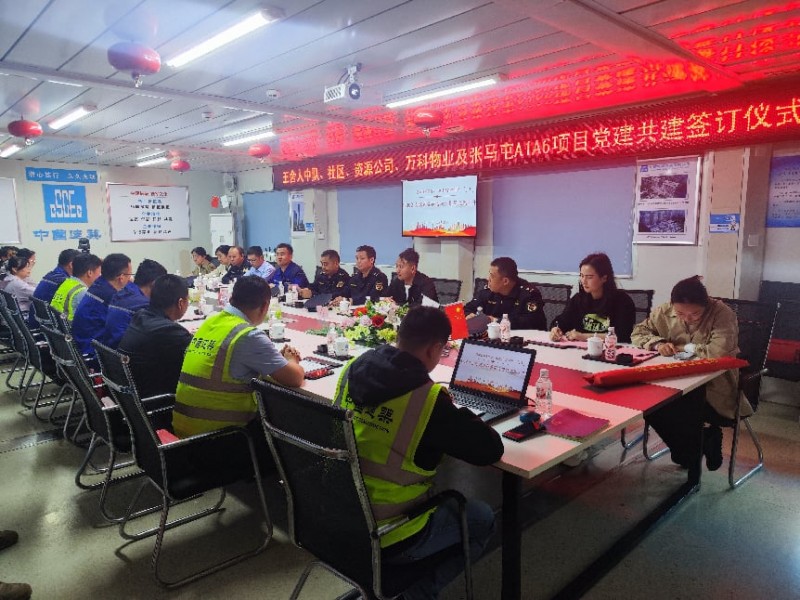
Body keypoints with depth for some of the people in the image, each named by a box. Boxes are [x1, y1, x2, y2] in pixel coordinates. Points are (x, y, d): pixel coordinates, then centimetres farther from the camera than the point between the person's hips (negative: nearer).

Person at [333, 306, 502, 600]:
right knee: (483, 519, 16)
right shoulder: (428, 400, -26)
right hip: (384, 538, -6)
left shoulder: (354, 368, -8)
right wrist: (454, 416, 2)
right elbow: (491, 450, -15)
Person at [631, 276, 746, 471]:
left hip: (714, 385, -5)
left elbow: (721, 351, -31)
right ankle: (687, 448, 6)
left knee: (683, 411, -31)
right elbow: (638, 332, 6)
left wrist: (686, 347, -17)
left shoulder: (722, 313, -17)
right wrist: (657, 343, -15)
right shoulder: (665, 311, -3)